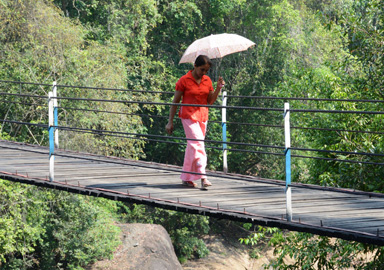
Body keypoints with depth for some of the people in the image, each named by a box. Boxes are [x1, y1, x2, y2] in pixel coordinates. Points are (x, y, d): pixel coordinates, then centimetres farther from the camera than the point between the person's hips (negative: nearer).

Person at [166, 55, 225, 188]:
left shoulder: (207, 81, 8)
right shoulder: (184, 81, -7)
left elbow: (210, 101, 10)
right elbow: (175, 102, -2)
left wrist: (218, 88, -6)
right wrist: (170, 122, -3)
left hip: (202, 116, 6)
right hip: (188, 116, -6)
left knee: (192, 146, 10)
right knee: (198, 144, -17)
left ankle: (186, 178, 18)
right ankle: (202, 177, -22)